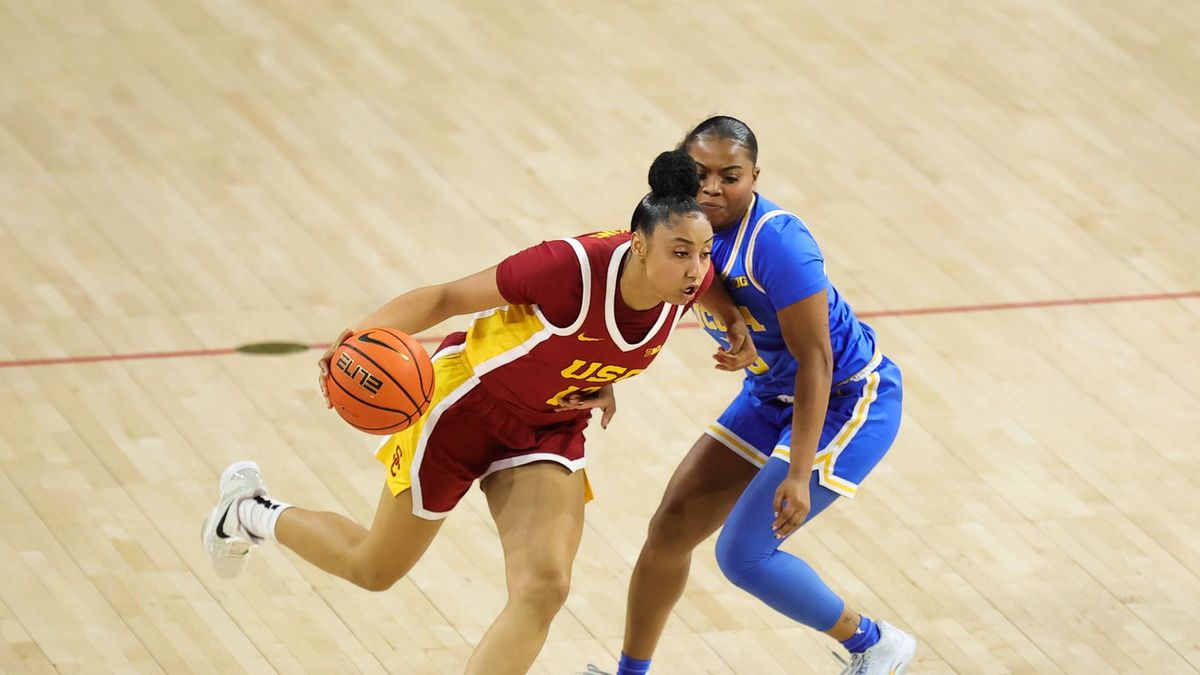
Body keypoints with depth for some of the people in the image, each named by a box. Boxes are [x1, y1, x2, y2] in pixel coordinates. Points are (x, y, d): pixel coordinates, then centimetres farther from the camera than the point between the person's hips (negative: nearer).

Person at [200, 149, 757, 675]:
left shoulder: (687, 280, -21)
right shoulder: (572, 268, -38)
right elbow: (448, 297, -27)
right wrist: (367, 332, -42)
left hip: (551, 429, 4)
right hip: (470, 400, -4)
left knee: (543, 589, -16)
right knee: (374, 569, 16)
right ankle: (249, 513, 46)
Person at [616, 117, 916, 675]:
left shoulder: (776, 242, -30)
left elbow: (815, 360, -28)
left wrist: (799, 474, -30)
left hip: (849, 400, -8)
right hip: (772, 395, 8)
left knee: (743, 555, -12)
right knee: (671, 528, 6)